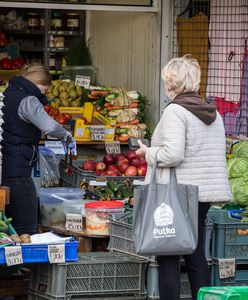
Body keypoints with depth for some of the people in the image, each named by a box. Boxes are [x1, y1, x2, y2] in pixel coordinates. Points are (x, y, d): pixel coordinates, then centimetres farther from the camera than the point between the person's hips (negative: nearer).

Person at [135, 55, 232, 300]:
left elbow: (173, 154, -22)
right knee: (196, 254, 13)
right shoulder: (212, 112, 11)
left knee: (168, 256, -1)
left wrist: (148, 153, -5)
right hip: (204, 193, 7)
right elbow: (216, 154, 15)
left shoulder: (175, 111, -13)